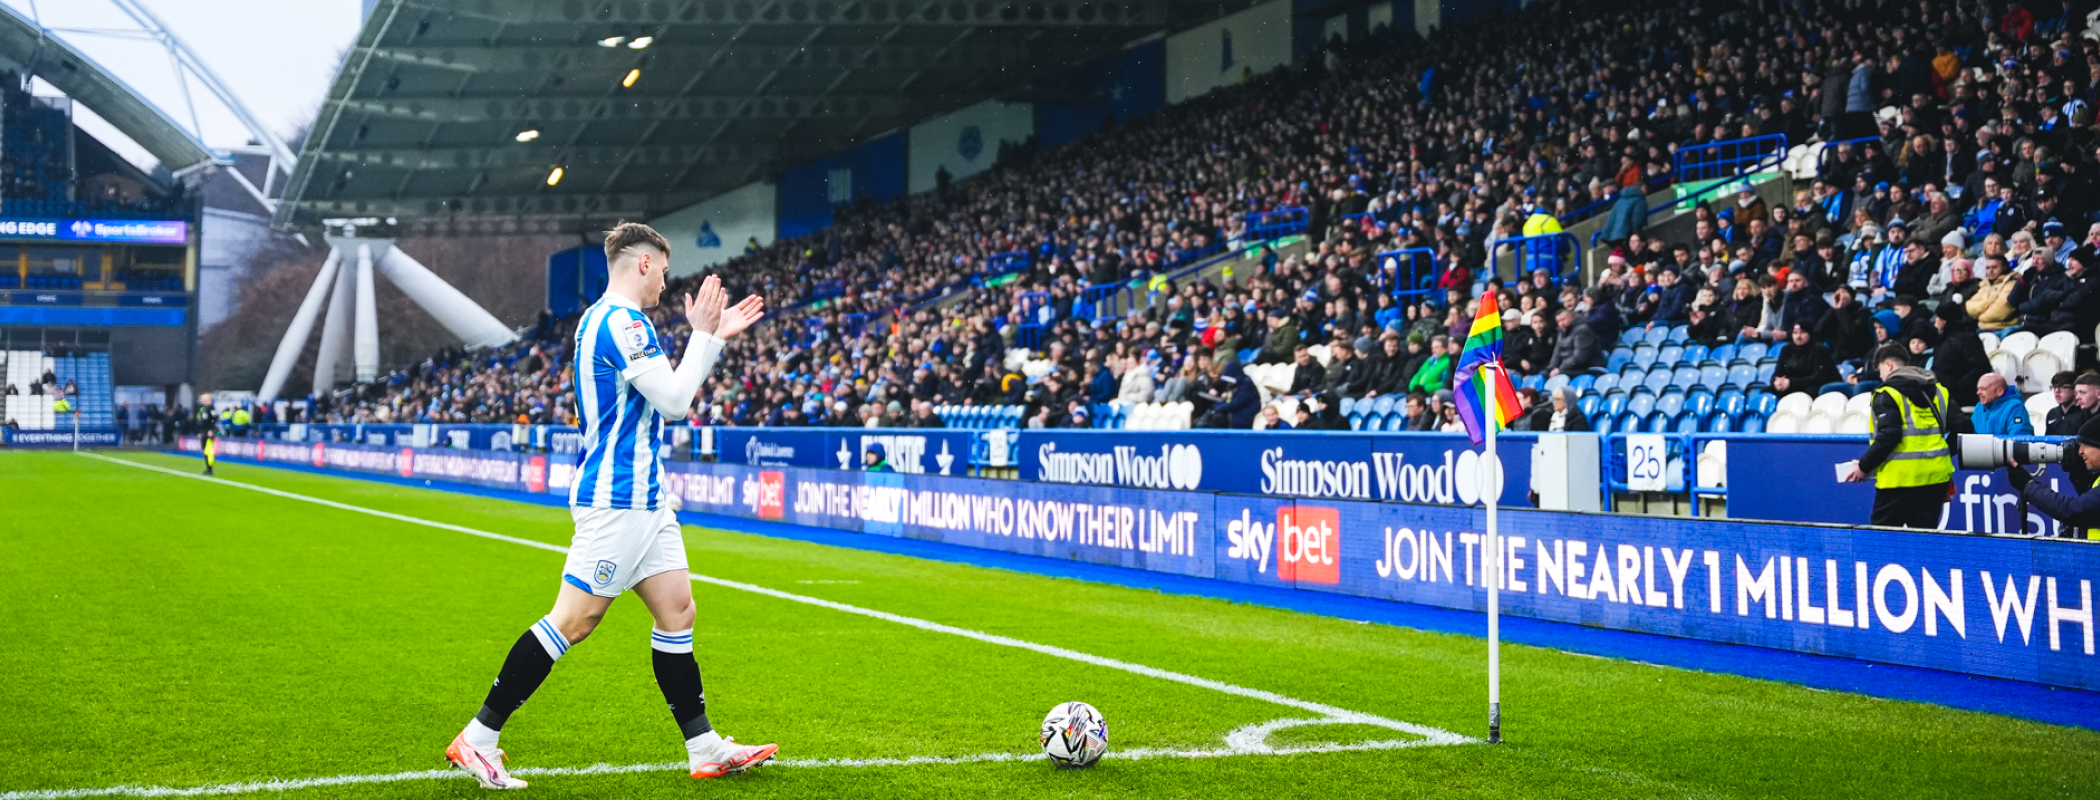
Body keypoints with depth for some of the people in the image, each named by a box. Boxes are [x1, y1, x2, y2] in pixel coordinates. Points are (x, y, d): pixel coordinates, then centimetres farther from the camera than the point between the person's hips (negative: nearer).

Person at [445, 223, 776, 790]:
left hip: (644, 498, 11)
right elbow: (675, 400, -17)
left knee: (676, 610, 9)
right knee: (573, 621, -8)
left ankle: (705, 748, 13)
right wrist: (703, 335, -7)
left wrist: (715, 337, 21)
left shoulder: (603, 318, 17)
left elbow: (666, 400, 24)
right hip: (616, 499, -11)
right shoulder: (622, 322, -16)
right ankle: (477, 739, -2)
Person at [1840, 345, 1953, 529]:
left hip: (1900, 477, -6)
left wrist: (1863, 466, -9)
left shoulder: (1887, 395, -7)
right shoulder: (1938, 391, 14)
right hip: (1936, 475, 6)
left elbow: (1887, 437, -18)